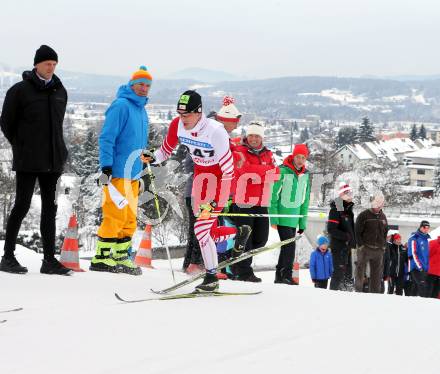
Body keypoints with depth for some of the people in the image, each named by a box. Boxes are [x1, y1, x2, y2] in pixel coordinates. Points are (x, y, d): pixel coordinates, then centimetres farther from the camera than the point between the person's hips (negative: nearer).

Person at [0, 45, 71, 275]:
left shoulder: (60, 91, 11)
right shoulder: (20, 90, -6)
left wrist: (56, 149, 12)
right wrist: (22, 147, -2)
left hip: (53, 160, 6)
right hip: (27, 161, -6)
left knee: (50, 208, 6)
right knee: (22, 206, -3)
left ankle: (49, 259, 10)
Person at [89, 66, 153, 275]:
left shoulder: (141, 110, 18)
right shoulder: (121, 106, -9)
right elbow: (106, 138, -14)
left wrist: (141, 172, 25)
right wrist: (106, 167, -21)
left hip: (132, 174, 9)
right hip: (117, 172, -9)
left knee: (130, 218, 10)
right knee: (116, 216, -9)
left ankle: (121, 257, 16)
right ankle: (101, 258, -4)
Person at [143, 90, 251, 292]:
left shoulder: (215, 131, -28)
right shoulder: (177, 125, -11)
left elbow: (227, 168, -24)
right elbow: (166, 150, 7)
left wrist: (217, 199, -26)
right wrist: (153, 157, -14)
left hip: (218, 179, -7)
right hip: (199, 175, 7)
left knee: (202, 228, -14)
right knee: (208, 231, 10)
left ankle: (212, 277, 0)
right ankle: (239, 233, 40)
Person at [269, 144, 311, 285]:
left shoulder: (305, 175, 9)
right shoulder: (283, 171, -9)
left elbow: (305, 200, 15)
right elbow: (273, 195, -9)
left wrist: (303, 222, 12)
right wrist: (273, 218, -13)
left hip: (294, 218, 6)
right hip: (282, 216, -6)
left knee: (287, 247, 10)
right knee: (289, 246, -14)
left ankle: (279, 276, 19)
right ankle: (286, 275, -8)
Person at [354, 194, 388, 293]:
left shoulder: (383, 217, 13)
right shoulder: (364, 215, -3)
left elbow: (385, 232, 22)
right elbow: (357, 231, -4)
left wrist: (383, 245, 9)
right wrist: (361, 245, -12)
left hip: (378, 250, 5)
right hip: (365, 248, -5)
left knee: (377, 273, 6)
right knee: (360, 270, -8)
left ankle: (375, 292, 12)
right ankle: (358, 290, -7)